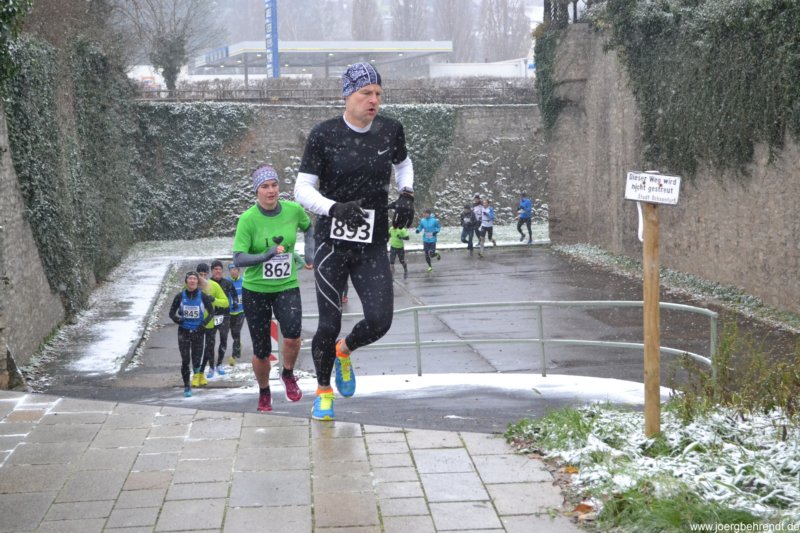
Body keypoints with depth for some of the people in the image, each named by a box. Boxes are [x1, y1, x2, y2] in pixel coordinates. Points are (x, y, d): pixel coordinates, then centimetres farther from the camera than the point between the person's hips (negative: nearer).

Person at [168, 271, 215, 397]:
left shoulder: (203, 296, -4)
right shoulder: (180, 296, -3)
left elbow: (211, 312, 4)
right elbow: (171, 312, 6)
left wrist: (204, 323, -12)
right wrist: (176, 319, -16)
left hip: (198, 332, 0)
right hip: (183, 332, 0)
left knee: (197, 360, 0)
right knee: (185, 360, -6)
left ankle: (196, 369, 38)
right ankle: (186, 386, 6)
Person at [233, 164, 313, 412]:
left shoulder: (293, 210, -6)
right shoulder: (248, 219, -15)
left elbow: (308, 227, 18)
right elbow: (238, 259, -20)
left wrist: (310, 252, 6)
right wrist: (266, 256, -34)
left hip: (287, 286, 1)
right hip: (255, 290, -1)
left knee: (292, 336, -23)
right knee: (261, 352, 5)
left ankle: (288, 374, 9)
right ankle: (264, 392, 34)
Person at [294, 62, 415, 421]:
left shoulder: (390, 130, 1)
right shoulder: (323, 135, -9)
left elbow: (403, 165, 22)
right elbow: (302, 190, -8)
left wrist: (406, 195, 3)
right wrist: (335, 208, -25)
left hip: (373, 245, 3)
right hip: (332, 242, -3)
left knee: (380, 320, -9)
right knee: (329, 323, -2)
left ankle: (344, 352, 26)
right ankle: (324, 392, 24)